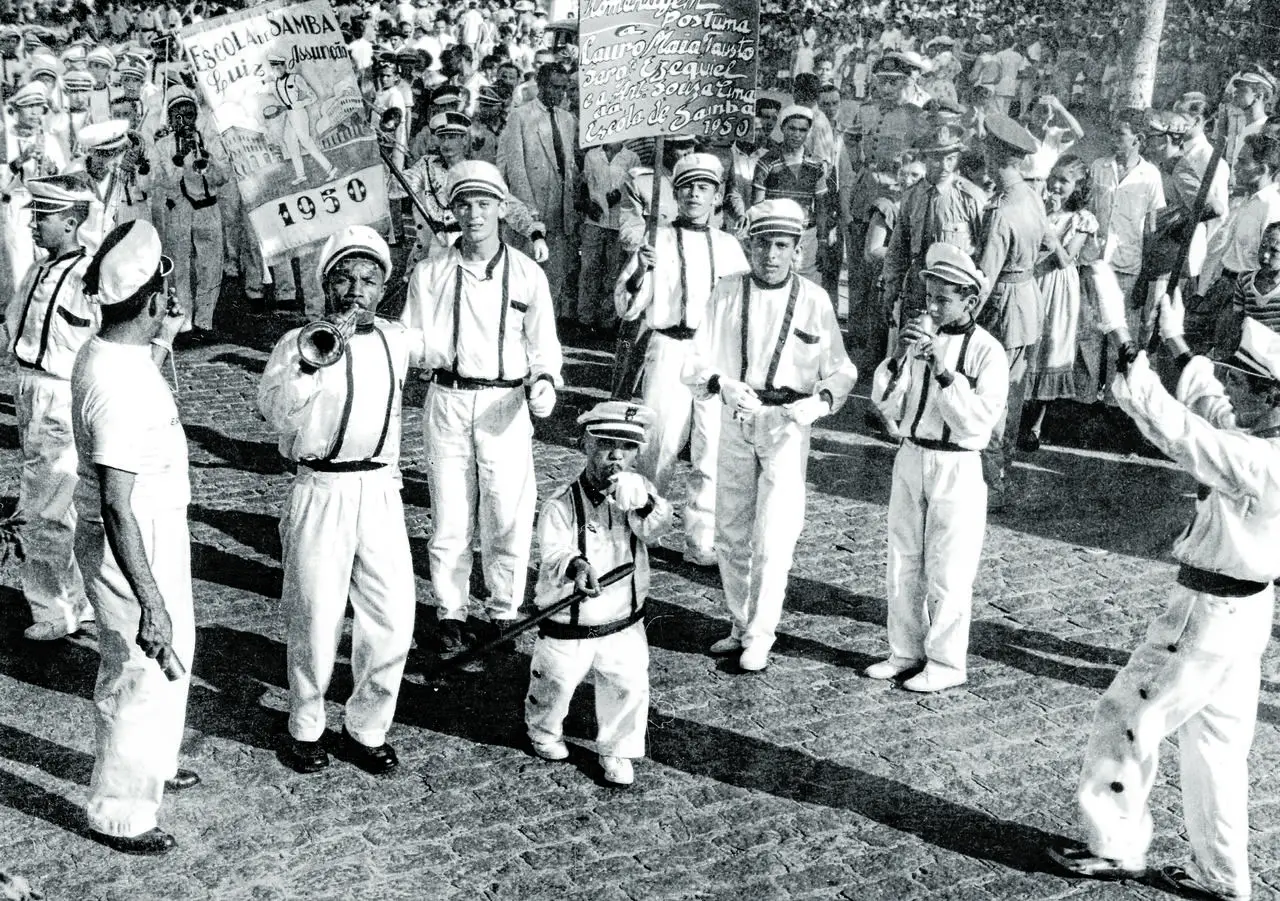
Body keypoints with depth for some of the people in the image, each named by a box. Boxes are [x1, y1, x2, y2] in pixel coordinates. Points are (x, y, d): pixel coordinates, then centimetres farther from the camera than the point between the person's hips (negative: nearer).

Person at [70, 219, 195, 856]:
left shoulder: (109, 352, 0)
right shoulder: (118, 385, -29)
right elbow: (117, 507, -31)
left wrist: (162, 344, 18)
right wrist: (150, 602, -31)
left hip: (155, 533, 10)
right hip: (132, 547, -10)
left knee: (172, 657, 26)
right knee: (142, 677, 6)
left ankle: (150, 767, 46)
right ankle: (118, 815, 23)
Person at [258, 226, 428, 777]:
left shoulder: (395, 340, 7)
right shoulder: (299, 342, -6)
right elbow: (275, 411, -24)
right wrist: (310, 363, -35)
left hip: (380, 492, 4)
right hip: (320, 493, -3)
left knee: (393, 619, 2)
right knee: (316, 618, 3)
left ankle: (367, 728, 22)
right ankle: (305, 728, 26)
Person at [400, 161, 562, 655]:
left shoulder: (528, 275, 5)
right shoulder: (430, 273, 5)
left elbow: (544, 347, 9)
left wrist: (543, 382, -11)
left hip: (505, 406, 0)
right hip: (447, 402, 1)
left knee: (508, 517, -2)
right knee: (450, 518, 4)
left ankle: (503, 612, 16)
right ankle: (450, 613, 19)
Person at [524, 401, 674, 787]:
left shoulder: (638, 490, -4)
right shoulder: (561, 505, -17)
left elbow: (656, 530, -19)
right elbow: (553, 556, -29)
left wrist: (641, 504, -39)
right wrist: (575, 566, -51)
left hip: (624, 624, 2)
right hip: (567, 629, -2)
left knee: (630, 687, -3)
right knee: (555, 687, 15)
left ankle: (616, 751, 24)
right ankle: (544, 732, 49)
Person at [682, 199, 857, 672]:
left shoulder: (813, 300, -3)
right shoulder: (727, 293, 0)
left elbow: (841, 370, 1)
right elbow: (696, 364, -3)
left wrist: (821, 400, -19)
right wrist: (722, 383, -24)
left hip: (788, 424, -3)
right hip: (735, 420, 3)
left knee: (773, 538, -6)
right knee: (730, 534, 12)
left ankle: (760, 636, 10)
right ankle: (740, 624, 30)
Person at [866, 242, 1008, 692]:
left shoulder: (987, 351, -9)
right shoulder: (920, 337, 3)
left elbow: (978, 421, -18)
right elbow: (885, 402, 1)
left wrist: (942, 369, -24)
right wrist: (900, 356, -14)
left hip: (956, 467, -5)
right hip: (909, 457, 5)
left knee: (947, 571, 2)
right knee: (903, 562, 13)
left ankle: (946, 663, 17)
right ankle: (905, 652, 28)